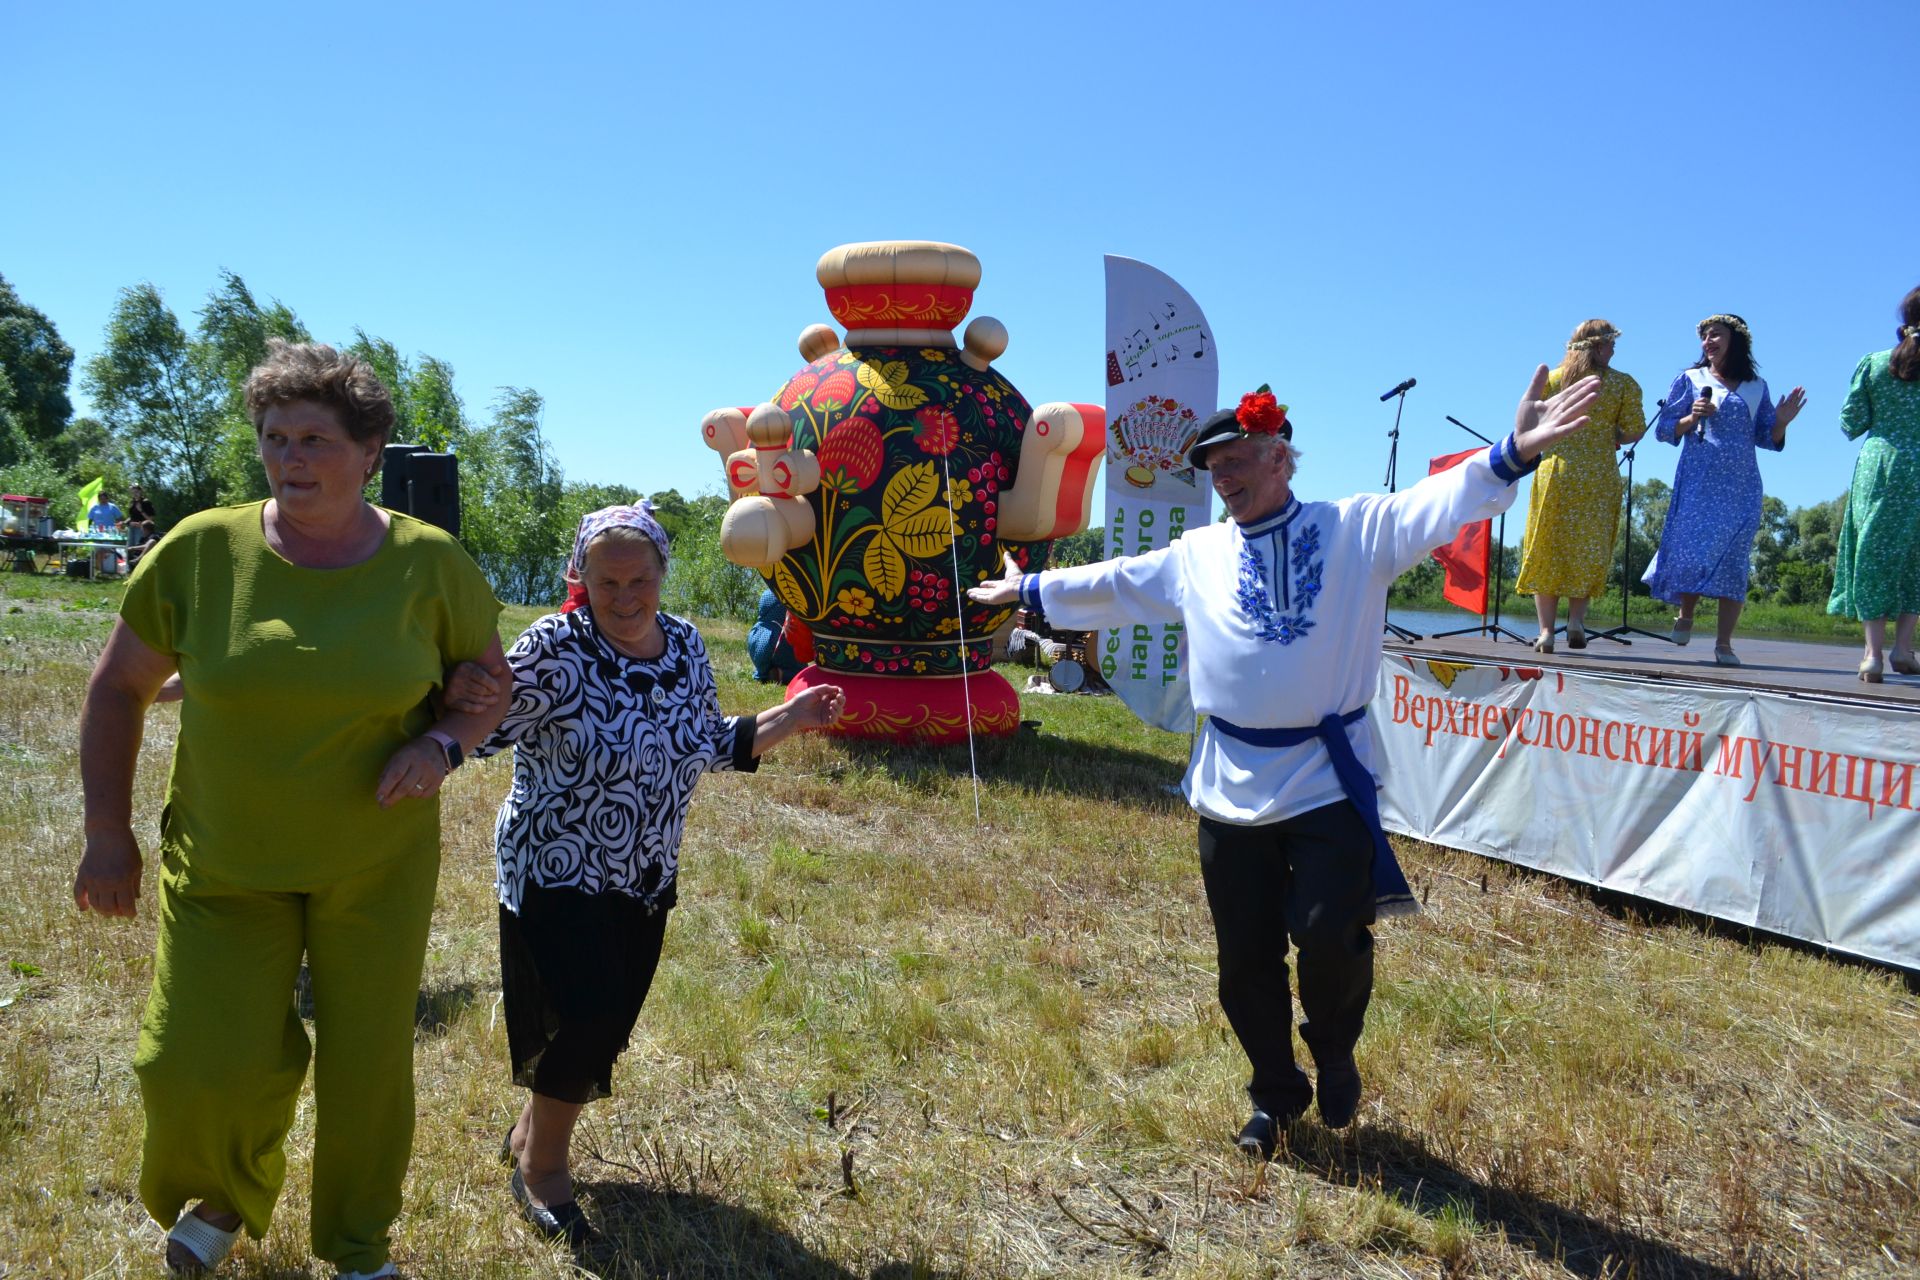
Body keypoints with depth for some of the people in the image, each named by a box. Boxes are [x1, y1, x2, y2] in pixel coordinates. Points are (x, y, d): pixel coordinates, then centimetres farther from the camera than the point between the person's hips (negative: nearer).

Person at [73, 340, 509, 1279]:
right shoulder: (201, 550, -11)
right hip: (225, 861, 0)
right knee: (205, 1067, -1)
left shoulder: (429, 563, -10)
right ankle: (225, 1197, 37)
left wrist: (444, 745, -17)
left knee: (367, 1062, 12)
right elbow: (118, 686, 1)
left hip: (379, 863, 0)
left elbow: (492, 677, 3)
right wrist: (107, 833, 1)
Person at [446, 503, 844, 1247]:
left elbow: (709, 746, 8)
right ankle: (542, 1164, 17)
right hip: (557, 876, -6)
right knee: (588, 1019, -13)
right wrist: (461, 695, -48)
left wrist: (789, 718, 1)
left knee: (606, 1031, 16)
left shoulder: (684, 646, -3)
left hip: (645, 881, 6)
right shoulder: (555, 649, -20)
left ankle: (532, 1134, 44)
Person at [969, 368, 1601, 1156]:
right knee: (1245, 960, 10)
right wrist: (1031, 591, 27)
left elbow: (1439, 505, -14)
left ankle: (1334, 1054, 20)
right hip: (1230, 788, 4)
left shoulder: (1358, 529, 1)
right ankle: (1276, 1093, 33)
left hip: (1330, 781, -3)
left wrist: (1514, 454, -31)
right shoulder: (1195, 556, 11)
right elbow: (1109, 584, 21)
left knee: (1330, 934, -14)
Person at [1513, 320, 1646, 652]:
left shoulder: (1551, 379, 5)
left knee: (1547, 550, 4)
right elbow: (1634, 431, -1)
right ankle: (1576, 619, -2)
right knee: (1588, 550, 12)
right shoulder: (1624, 384, 2)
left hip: (1553, 471, 1)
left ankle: (1546, 629, -3)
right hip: (1599, 477, 0)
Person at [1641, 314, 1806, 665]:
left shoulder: (1756, 387, 14)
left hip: (1741, 486, 2)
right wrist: (1692, 418, -12)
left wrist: (1781, 422, -4)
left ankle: (1724, 643, -2)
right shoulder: (1691, 380, 9)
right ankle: (1686, 615, 15)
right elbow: (1664, 431, 5)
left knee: (1733, 559, -3)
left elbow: (1768, 439, 15)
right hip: (1698, 482, -2)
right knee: (1692, 548, -12)